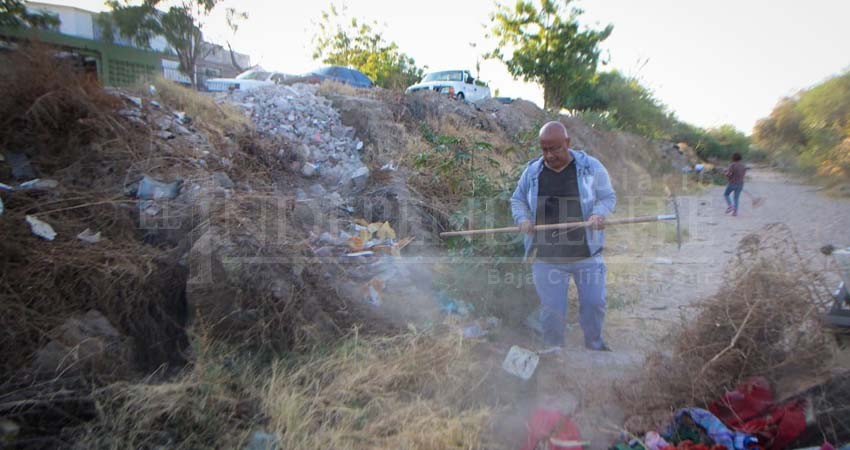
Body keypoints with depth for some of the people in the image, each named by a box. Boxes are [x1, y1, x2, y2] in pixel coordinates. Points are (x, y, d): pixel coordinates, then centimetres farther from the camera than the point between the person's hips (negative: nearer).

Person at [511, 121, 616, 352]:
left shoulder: (591, 167, -2)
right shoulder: (532, 171, 1)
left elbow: (608, 197, 3)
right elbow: (517, 200, 12)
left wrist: (599, 214, -18)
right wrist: (523, 219, -9)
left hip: (587, 254, 0)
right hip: (546, 257, 0)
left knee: (594, 302, 12)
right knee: (551, 308, 8)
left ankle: (595, 345, 39)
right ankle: (554, 350, 32)